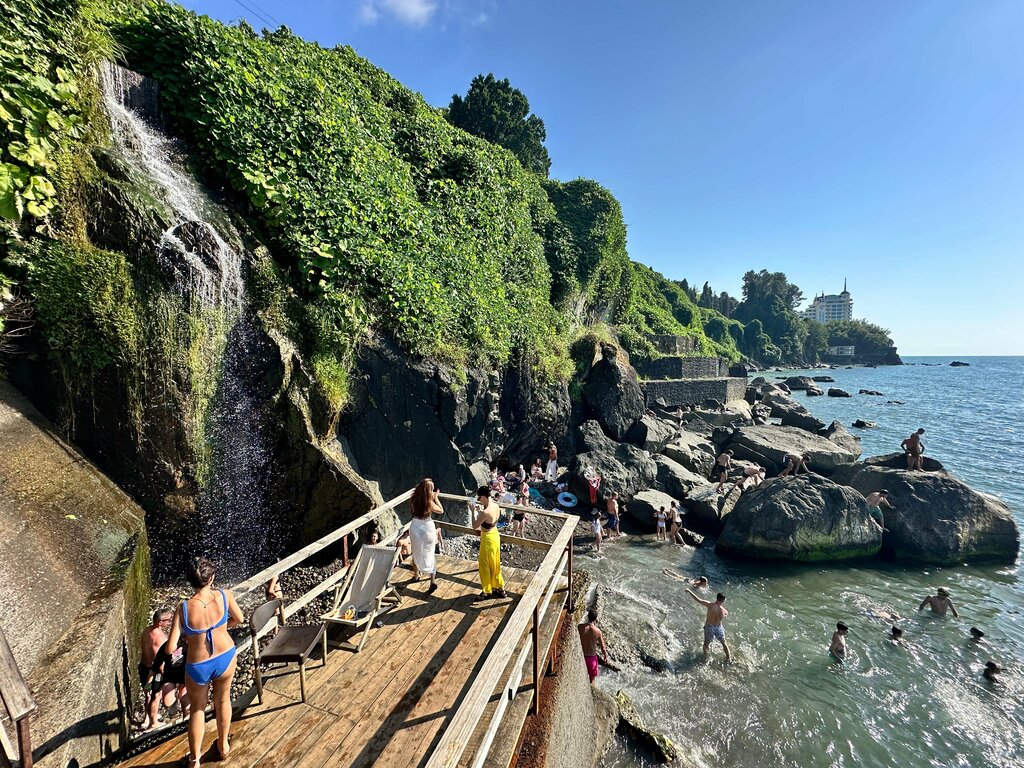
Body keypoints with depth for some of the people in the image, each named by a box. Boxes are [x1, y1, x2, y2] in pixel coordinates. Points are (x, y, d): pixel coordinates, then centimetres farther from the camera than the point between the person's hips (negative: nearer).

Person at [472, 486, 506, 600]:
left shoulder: (485, 512, -32)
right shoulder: (496, 506, -6)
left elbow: (474, 526, -19)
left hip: (488, 540, -8)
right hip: (495, 536, 8)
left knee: (484, 566, 13)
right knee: (495, 564, 23)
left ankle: (487, 591, 30)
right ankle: (500, 588, 36)